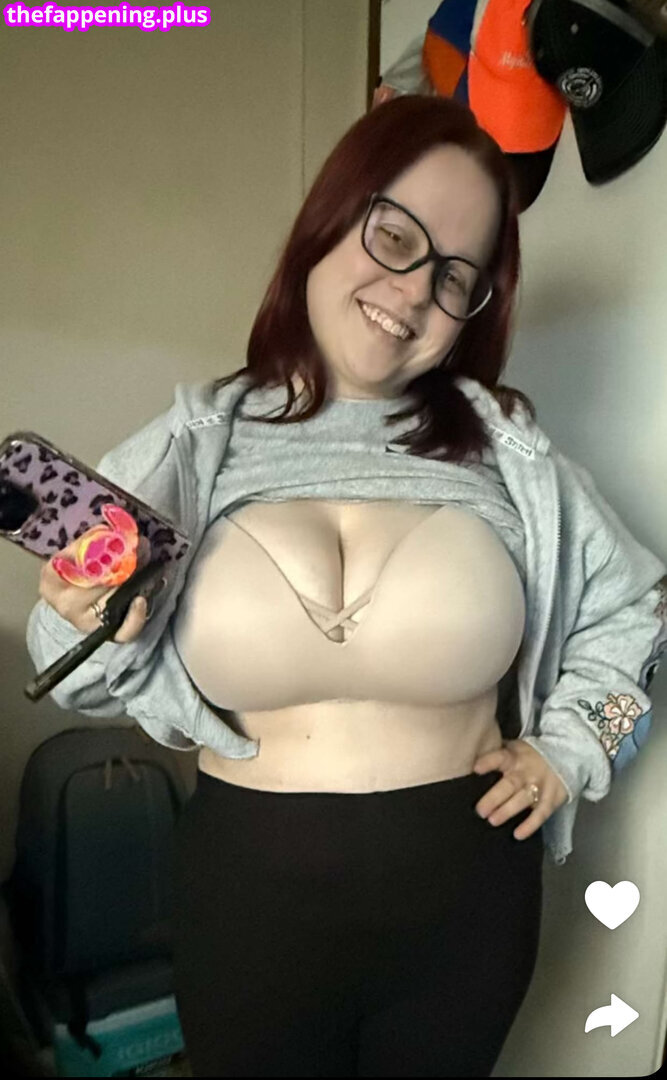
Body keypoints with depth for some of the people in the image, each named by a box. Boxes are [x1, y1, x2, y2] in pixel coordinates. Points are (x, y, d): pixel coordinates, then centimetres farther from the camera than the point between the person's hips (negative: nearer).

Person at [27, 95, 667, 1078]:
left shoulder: (504, 447, -5)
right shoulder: (196, 445, -7)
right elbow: (89, 677, 0)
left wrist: (570, 747, -2)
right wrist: (99, 629, -21)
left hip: (464, 897, 1)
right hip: (247, 894, 0)